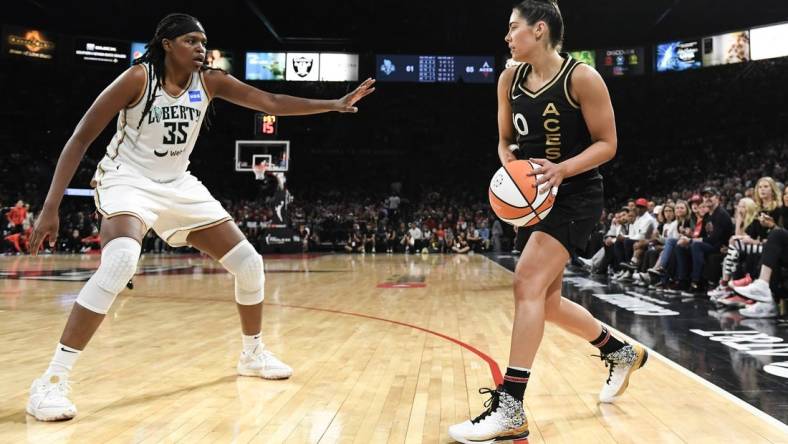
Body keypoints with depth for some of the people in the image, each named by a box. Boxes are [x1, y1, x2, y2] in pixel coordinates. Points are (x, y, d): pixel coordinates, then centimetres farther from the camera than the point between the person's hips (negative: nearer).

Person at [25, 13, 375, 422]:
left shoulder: (209, 82, -4)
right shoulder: (137, 78, -17)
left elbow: (271, 102, -8)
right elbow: (81, 138, -16)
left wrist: (334, 105, -18)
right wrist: (50, 208, -21)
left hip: (179, 185, 6)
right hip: (129, 180, -6)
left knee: (249, 262, 2)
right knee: (120, 262, -36)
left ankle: (253, 354, 23)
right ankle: (52, 380, -26)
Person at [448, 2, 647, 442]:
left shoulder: (581, 77, -14)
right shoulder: (510, 79, 4)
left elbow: (607, 143, -11)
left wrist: (562, 169, -27)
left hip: (577, 196, -8)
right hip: (539, 197, 8)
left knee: (528, 282, -22)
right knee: (546, 301, 12)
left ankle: (510, 408, -18)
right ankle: (622, 353, 37)